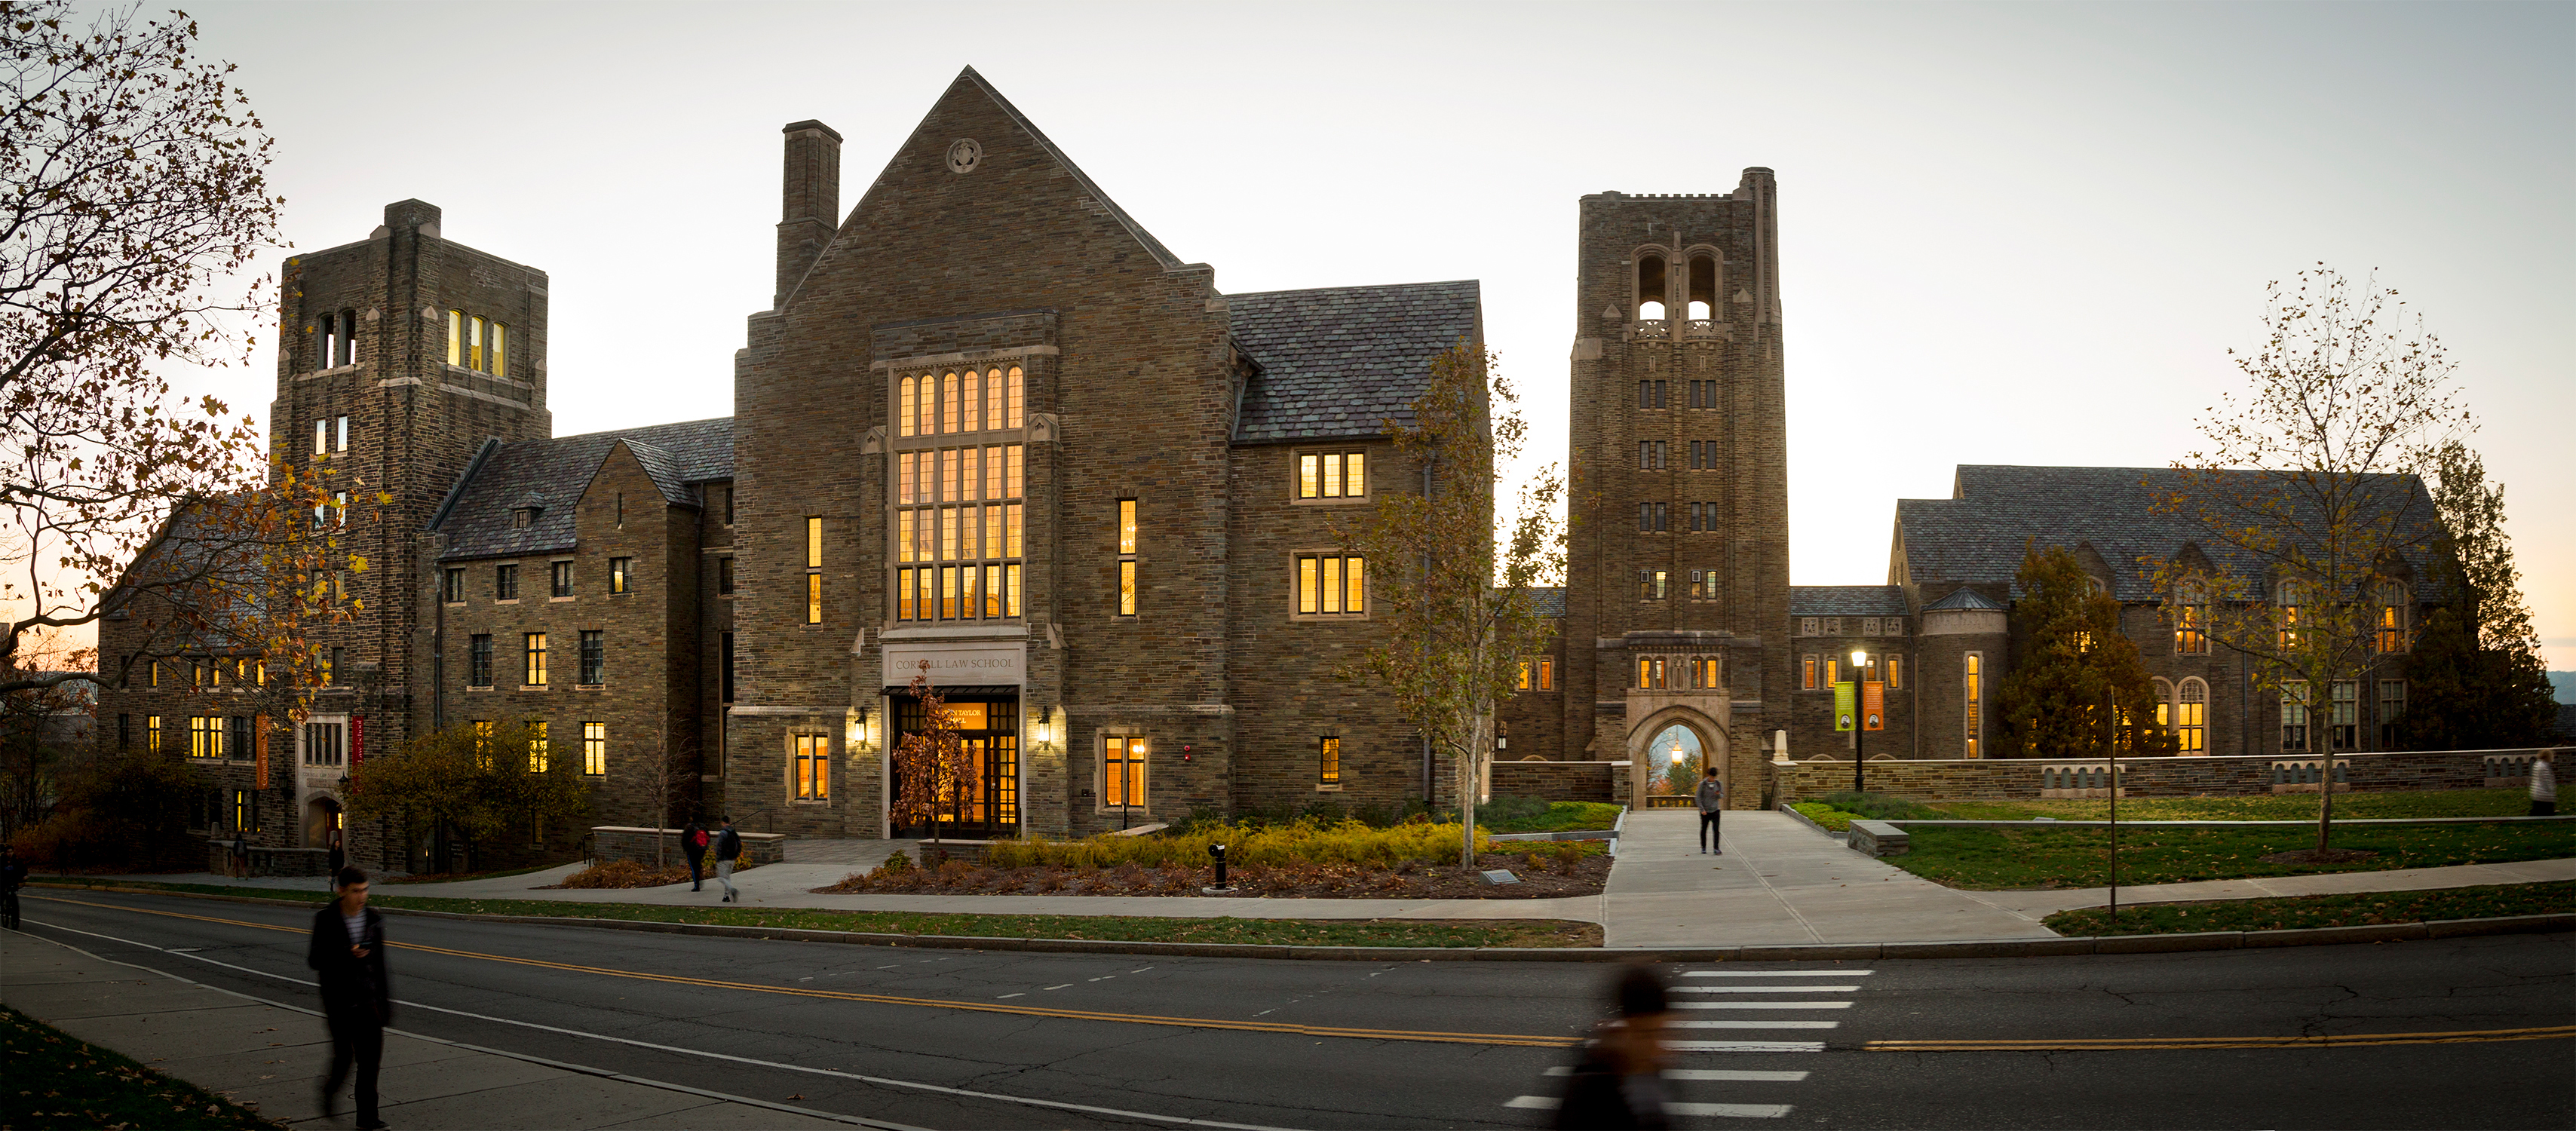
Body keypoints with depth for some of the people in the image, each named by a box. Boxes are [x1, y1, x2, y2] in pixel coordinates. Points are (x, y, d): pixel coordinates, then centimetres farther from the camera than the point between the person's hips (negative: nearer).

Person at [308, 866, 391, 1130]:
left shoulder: (373, 919, 3)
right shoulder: (326, 920, -8)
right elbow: (314, 960, -9)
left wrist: (385, 1000, 11)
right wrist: (347, 954, -25)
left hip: (368, 997, 3)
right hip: (338, 999, -3)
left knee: (371, 1055, -1)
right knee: (344, 1057, -4)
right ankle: (331, 1087, 30)